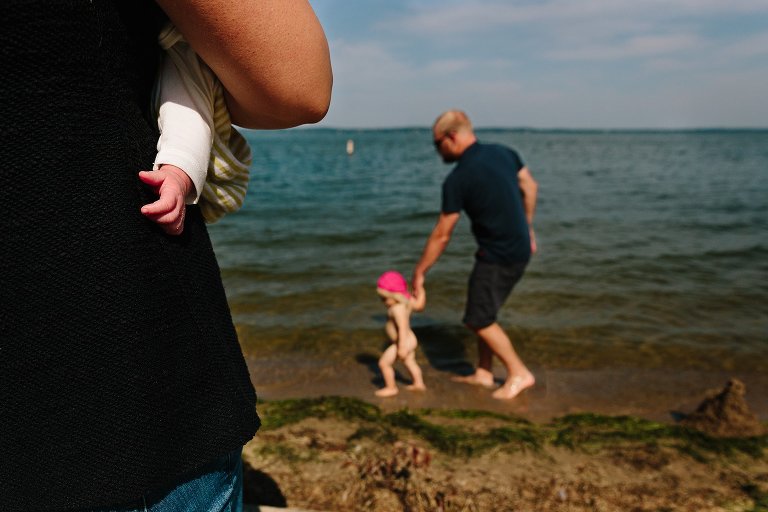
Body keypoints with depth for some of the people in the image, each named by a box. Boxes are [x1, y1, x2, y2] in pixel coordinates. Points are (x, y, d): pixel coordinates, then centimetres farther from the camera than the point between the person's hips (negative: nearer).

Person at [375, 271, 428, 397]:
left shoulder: (398, 309, -30)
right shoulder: (407, 300, -4)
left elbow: (403, 328, -34)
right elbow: (419, 305, 11)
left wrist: (402, 347, -34)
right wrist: (420, 290, 19)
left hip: (404, 342, -10)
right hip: (410, 339, 10)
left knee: (384, 363, 2)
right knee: (410, 362, 28)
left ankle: (391, 388, 14)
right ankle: (419, 383, 41)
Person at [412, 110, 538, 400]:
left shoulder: (457, 179, -18)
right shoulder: (503, 153, 2)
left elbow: (441, 235, -14)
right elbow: (530, 187, 11)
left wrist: (419, 273, -3)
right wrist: (527, 228, 22)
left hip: (498, 257, -9)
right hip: (519, 248, 9)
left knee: (479, 318, 4)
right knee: (483, 311, 18)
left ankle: (519, 373, 13)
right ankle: (484, 373, 26)